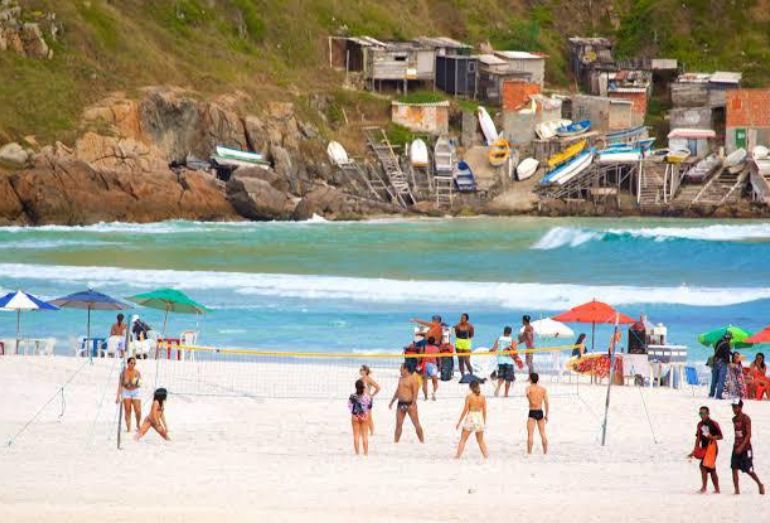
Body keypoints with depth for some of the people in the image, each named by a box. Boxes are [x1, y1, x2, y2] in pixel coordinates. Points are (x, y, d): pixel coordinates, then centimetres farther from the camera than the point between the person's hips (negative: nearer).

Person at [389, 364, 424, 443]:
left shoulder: (413, 379, -8)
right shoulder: (401, 379, 16)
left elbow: (415, 392, -15)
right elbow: (397, 391, 25)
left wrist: (413, 404, -25)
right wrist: (392, 402, 24)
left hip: (410, 404, -7)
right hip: (401, 404, 7)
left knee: (416, 424, -4)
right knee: (398, 424, 4)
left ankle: (422, 441, 0)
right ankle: (396, 441, 8)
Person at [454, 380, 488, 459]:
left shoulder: (469, 396, -10)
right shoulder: (482, 397, 0)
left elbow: (465, 410, -9)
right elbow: (484, 411, 3)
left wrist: (459, 422, -1)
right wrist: (484, 422, 16)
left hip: (470, 419, -3)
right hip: (480, 419, 3)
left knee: (463, 440, 6)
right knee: (481, 441, 18)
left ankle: (457, 456, -1)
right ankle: (486, 455, 15)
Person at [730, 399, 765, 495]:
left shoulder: (746, 419, -12)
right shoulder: (734, 419, 10)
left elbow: (749, 435, -17)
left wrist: (741, 446, -24)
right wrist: (736, 445, 17)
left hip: (745, 448, -6)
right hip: (736, 448, 6)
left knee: (748, 470, -1)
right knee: (734, 469, -5)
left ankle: (760, 484, 21)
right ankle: (737, 490, -3)